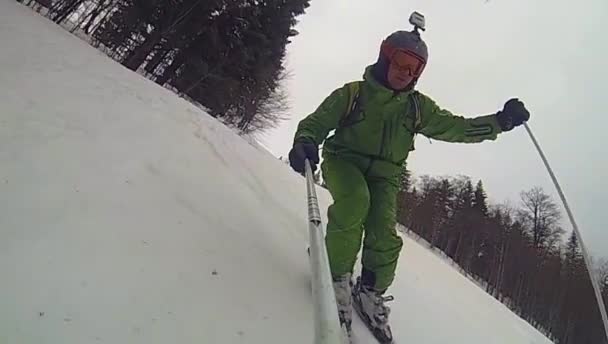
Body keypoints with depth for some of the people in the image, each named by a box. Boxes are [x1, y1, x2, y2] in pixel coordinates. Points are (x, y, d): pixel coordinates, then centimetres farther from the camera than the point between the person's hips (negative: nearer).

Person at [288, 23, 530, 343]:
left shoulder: (418, 106, 9)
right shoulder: (352, 93, -1)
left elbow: (456, 127, 9)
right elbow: (316, 121, -3)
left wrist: (499, 122, -4)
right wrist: (305, 143, -26)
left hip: (383, 175, 3)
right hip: (343, 161, -3)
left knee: (384, 234, -19)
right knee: (355, 200, -36)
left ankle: (371, 292, 7)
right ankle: (336, 275, -18)